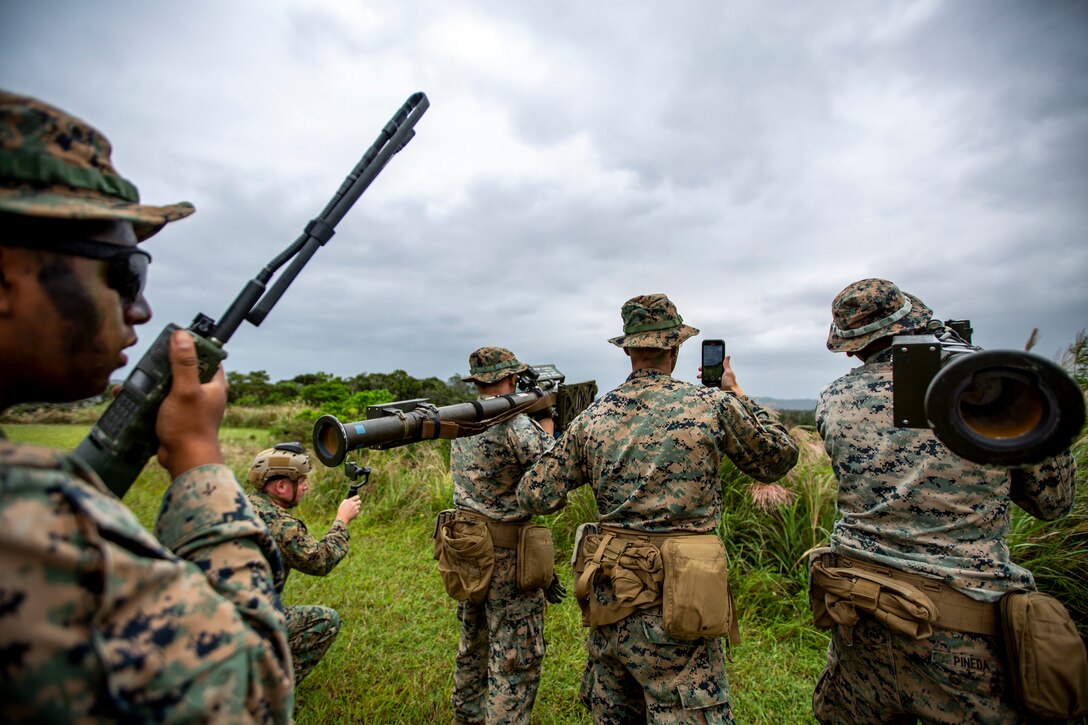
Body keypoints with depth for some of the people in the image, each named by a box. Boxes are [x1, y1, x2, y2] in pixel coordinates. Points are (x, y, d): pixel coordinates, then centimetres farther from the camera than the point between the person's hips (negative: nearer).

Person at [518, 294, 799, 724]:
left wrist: (556, 434, 16)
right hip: (673, 607, -4)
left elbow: (535, 498, 2)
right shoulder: (713, 405, -9)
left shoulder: (591, 418, -1)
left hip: (607, 600, 4)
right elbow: (779, 459, 8)